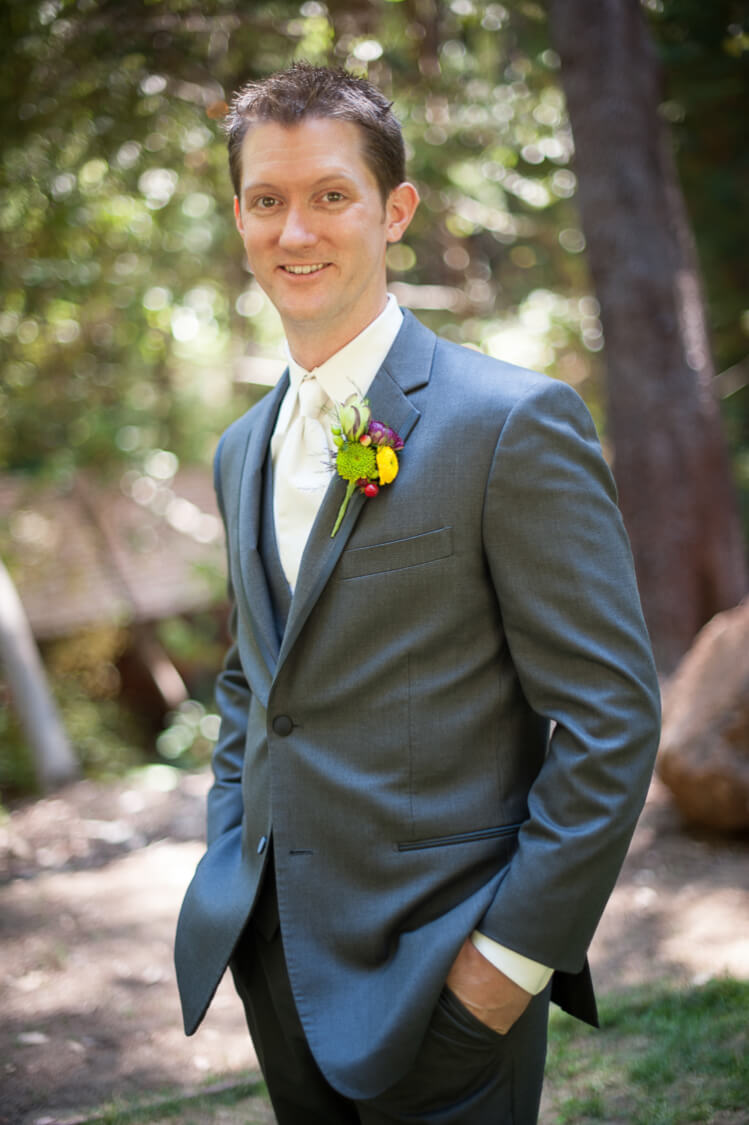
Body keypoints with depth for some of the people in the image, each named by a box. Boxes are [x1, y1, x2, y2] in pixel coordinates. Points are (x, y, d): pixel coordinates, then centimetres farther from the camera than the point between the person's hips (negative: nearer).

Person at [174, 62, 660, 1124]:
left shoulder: (514, 422, -13)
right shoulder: (244, 451, 10)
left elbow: (611, 717, -15)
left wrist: (516, 954, -16)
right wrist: (234, 868, 11)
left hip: (436, 976, -6)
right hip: (275, 960, 7)